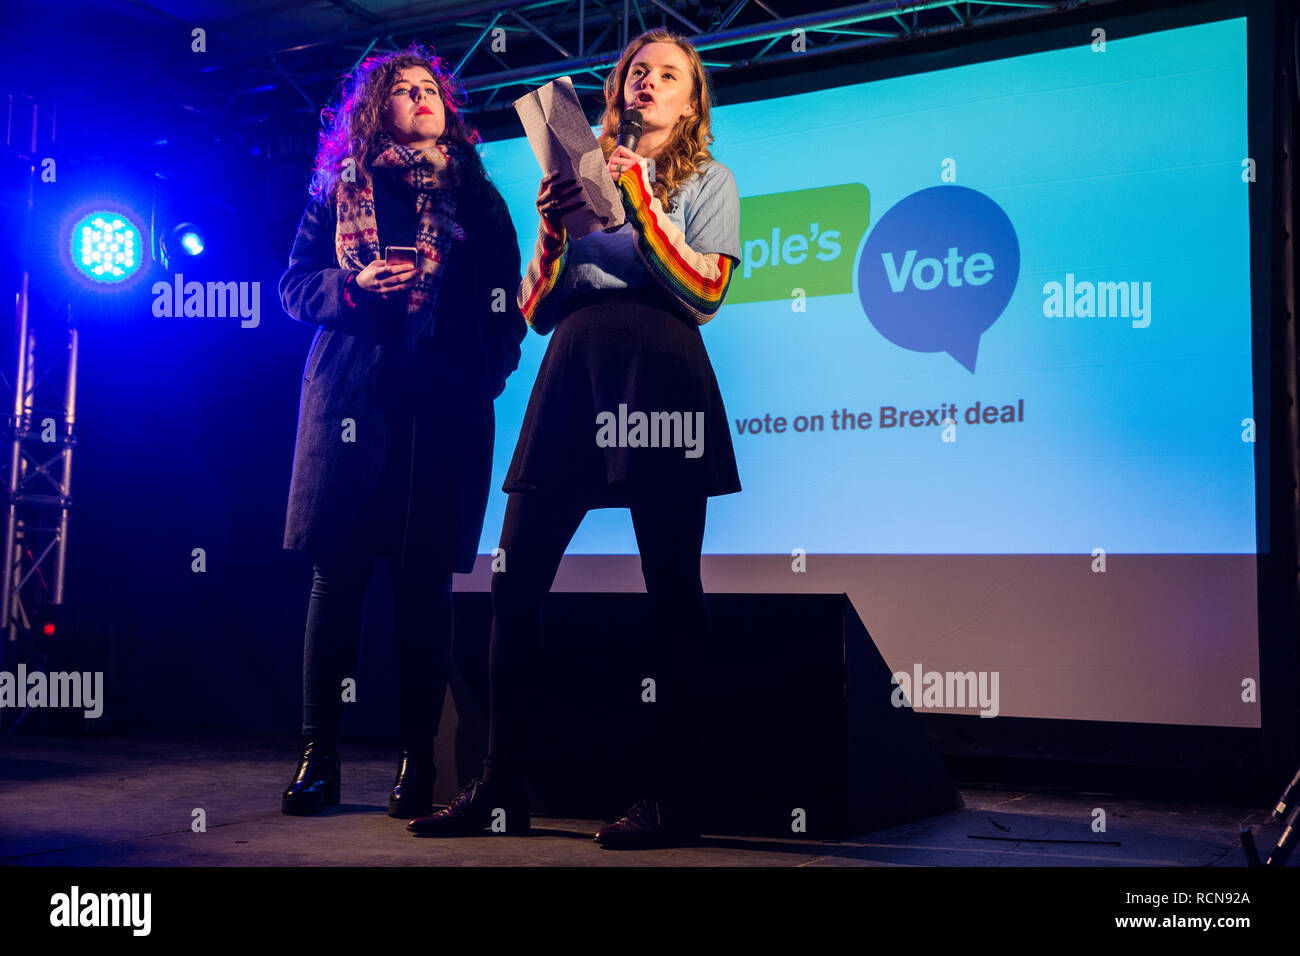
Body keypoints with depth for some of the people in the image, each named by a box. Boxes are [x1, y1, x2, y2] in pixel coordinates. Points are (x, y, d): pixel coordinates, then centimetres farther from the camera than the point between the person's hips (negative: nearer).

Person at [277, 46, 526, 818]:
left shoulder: (477, 195, 15)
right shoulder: (341, 187, 15)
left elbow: (505, 298, 12)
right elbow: (296, 284, 11)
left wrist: (492, 369, -1)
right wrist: (354, 286, -8)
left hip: (444, 405, 0)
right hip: (352, 397, 0)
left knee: (426, 580, -1)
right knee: (337, 571, -3)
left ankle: (418, 761, 5)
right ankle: (319, 755, 4)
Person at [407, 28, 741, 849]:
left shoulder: (707, 180, 16)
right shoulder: (580, 173, 23)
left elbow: (707, 290, -2)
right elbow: (537, 311, 17)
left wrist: (640, 199, -5)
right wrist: (555, 227, 2)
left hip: (659, 372, -3)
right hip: (572, 374, 4)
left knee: (672, 586, -7)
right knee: (515, 578, -3)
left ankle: (675, 793, 0)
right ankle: (503, 786, 6)